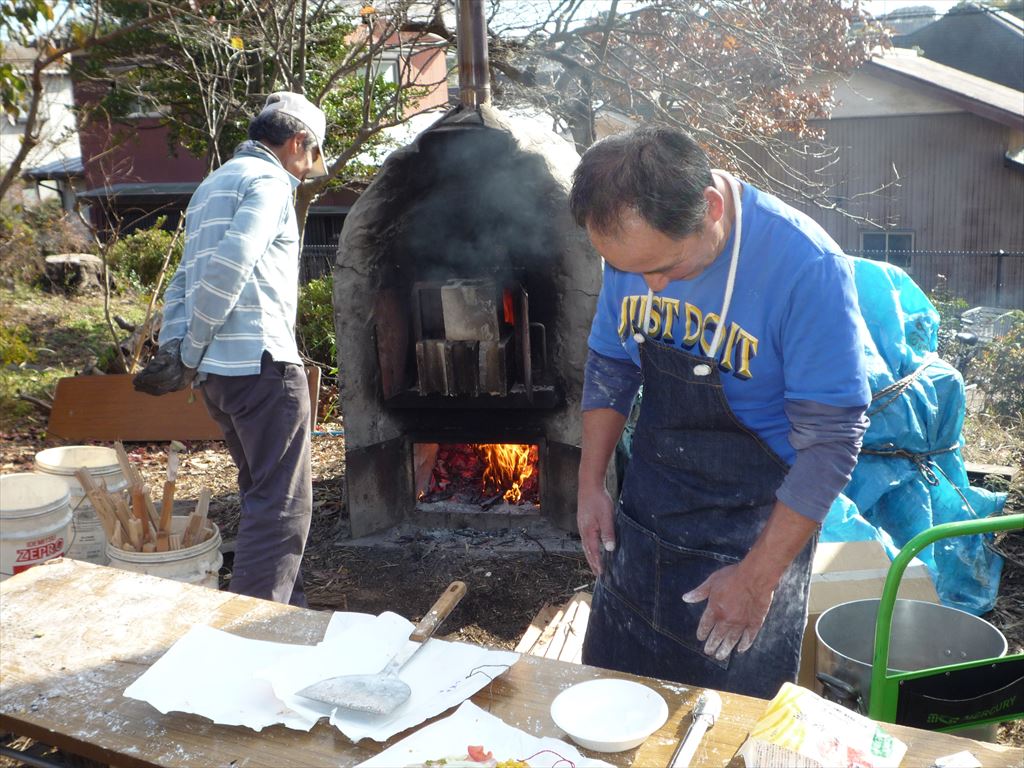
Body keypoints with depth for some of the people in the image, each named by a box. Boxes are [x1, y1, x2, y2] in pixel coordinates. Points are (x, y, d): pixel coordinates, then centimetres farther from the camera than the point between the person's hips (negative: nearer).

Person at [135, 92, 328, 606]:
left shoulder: (214, 185, 25)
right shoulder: (268, 181, -6)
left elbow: (185, 278, 18)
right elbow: (227, 269, -20)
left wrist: (173, 346, 6)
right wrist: (189, 356, -13)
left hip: (218, 371, 10)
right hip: (261, 362, -10)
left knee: (263, 493, 19)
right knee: (283, 505, -5)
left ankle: (286, 609, 31)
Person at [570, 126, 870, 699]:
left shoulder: (807, 266, -26)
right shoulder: (633, 245, -8)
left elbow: (831, 439, -21)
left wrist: (760, 576, -18)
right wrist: (591, 484, 2)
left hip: (757, 529, -5)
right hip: (643, 515, 5)